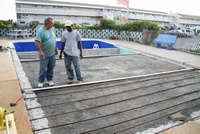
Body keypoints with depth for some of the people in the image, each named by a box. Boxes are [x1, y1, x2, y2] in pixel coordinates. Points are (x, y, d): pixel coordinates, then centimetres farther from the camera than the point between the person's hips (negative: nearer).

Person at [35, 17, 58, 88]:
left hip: (52, 54, 7)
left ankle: (50, 80, 27)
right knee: (43, 68, 4)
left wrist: (56, 48, 18)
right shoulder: (41, 31, -15)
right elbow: (37, 41, -22)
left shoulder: (51, 30, 8)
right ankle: (40, 82, 17)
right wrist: (40, 51, -28)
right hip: (44, 54, -6)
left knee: (51, 68, 13)